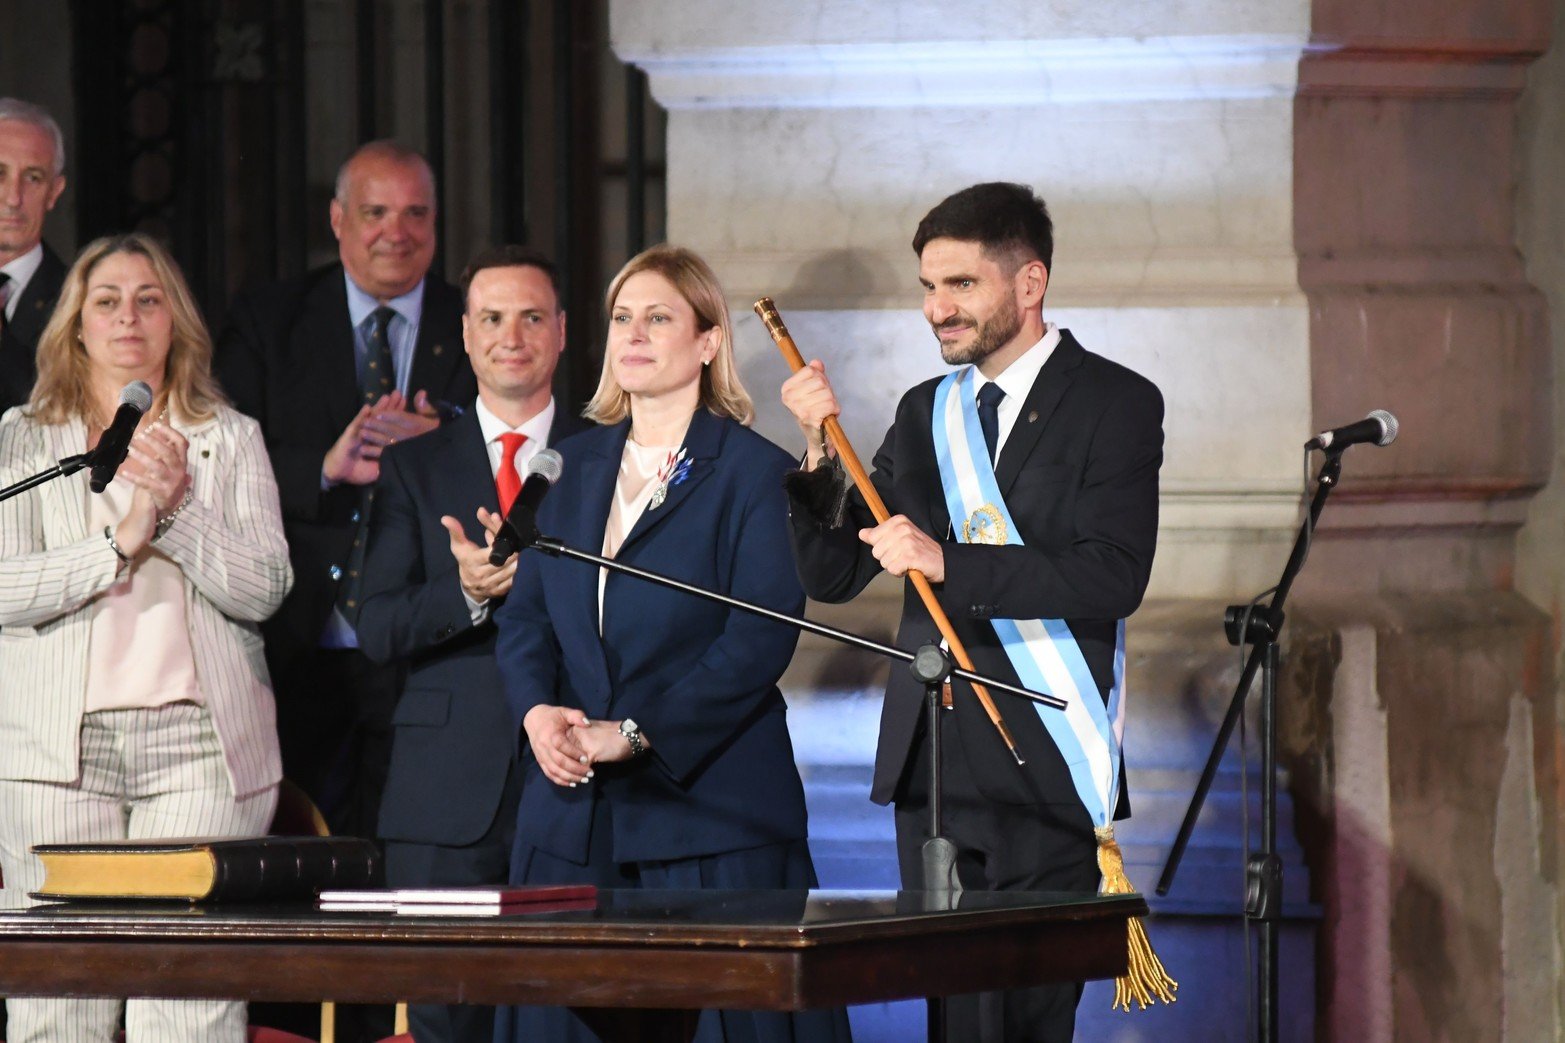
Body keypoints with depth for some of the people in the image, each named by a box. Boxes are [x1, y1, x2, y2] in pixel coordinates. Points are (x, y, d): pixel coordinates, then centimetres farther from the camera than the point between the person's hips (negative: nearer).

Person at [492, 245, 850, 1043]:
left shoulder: (752, 473, -2)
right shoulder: (580, 463, 16)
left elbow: (759, 639, -12)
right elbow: (525, 614, 13)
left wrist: (631, 734, -18)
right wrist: (537, 710, -8)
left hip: (709, 803, -5)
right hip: (574, 808, 5)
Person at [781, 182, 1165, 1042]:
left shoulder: (1115, 405, 0)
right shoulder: (923, 413, 17)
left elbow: (1112, 578, -14)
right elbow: (831, 574, 13)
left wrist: (950, 563, -22)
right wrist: (817, 454, -3)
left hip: (1042, 773, -5)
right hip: (932, 767, 5)